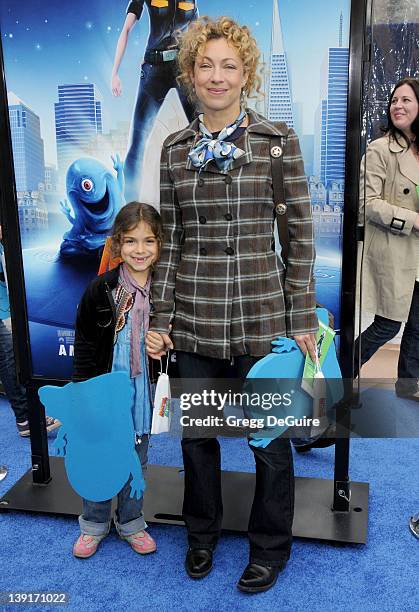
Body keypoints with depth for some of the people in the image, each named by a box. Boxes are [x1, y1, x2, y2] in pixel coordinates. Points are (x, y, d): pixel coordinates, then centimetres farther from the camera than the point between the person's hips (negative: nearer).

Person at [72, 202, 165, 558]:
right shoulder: (101, 290, -11)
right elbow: (84, 347, -5)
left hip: (143, 393, 2)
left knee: (136, 463, 16)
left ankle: (131, 523, 37)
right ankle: (94, 524, 34)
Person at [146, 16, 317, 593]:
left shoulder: (279, 139, -2)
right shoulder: (175, 148, 7)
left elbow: (300, 233, -2)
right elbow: (169, 238, 7)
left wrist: (303, 318, -5)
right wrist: (160, 317, 4)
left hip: (263, 314, -2)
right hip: (194, 317, 3)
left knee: (270, 436, 10)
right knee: (196, 430, 15)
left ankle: (271, 546, 35)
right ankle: (203, 531, 41)